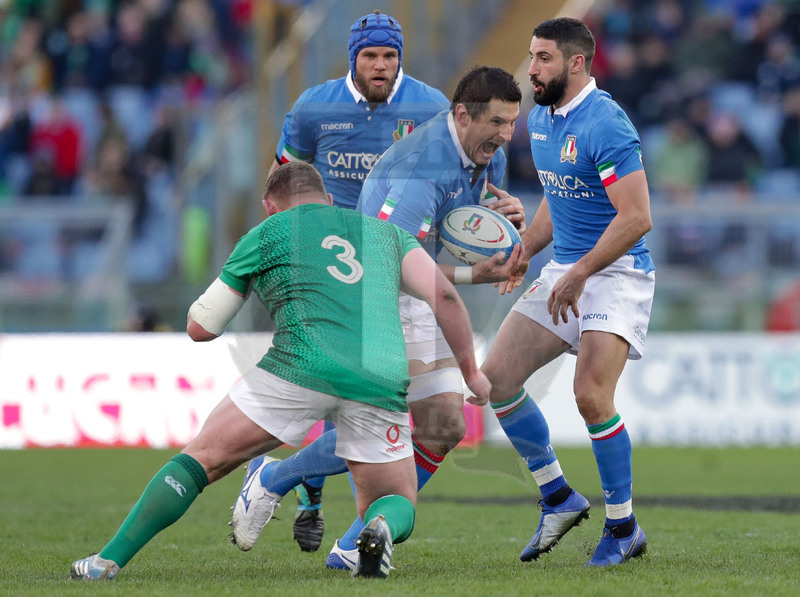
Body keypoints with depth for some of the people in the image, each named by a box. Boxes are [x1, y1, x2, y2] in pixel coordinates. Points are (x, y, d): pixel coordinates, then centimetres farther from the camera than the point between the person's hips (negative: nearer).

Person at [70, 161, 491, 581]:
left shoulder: (266, 234, 20)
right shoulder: (385, 231, 28)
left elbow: (200, 328, 23)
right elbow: (444, 296, 13)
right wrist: (471, 371, 21)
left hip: (301, 369, -2)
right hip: (381, 381, 2)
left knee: (202, 458, 7)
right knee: (398, 503, 18)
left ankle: (109, 561, -2)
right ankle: (382, 529, -19)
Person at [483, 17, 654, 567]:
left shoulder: (605, 124, -19)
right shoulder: (540, 120, 9)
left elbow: (636, 218, -24)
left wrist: (580, 273, -24)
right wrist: (524, 252, 11)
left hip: (617, 274, -9)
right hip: (564, 271, 9)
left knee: (591, 393, -21)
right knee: (497, 376, 0)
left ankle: (624, 528, -4)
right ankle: (559, 499, 14)